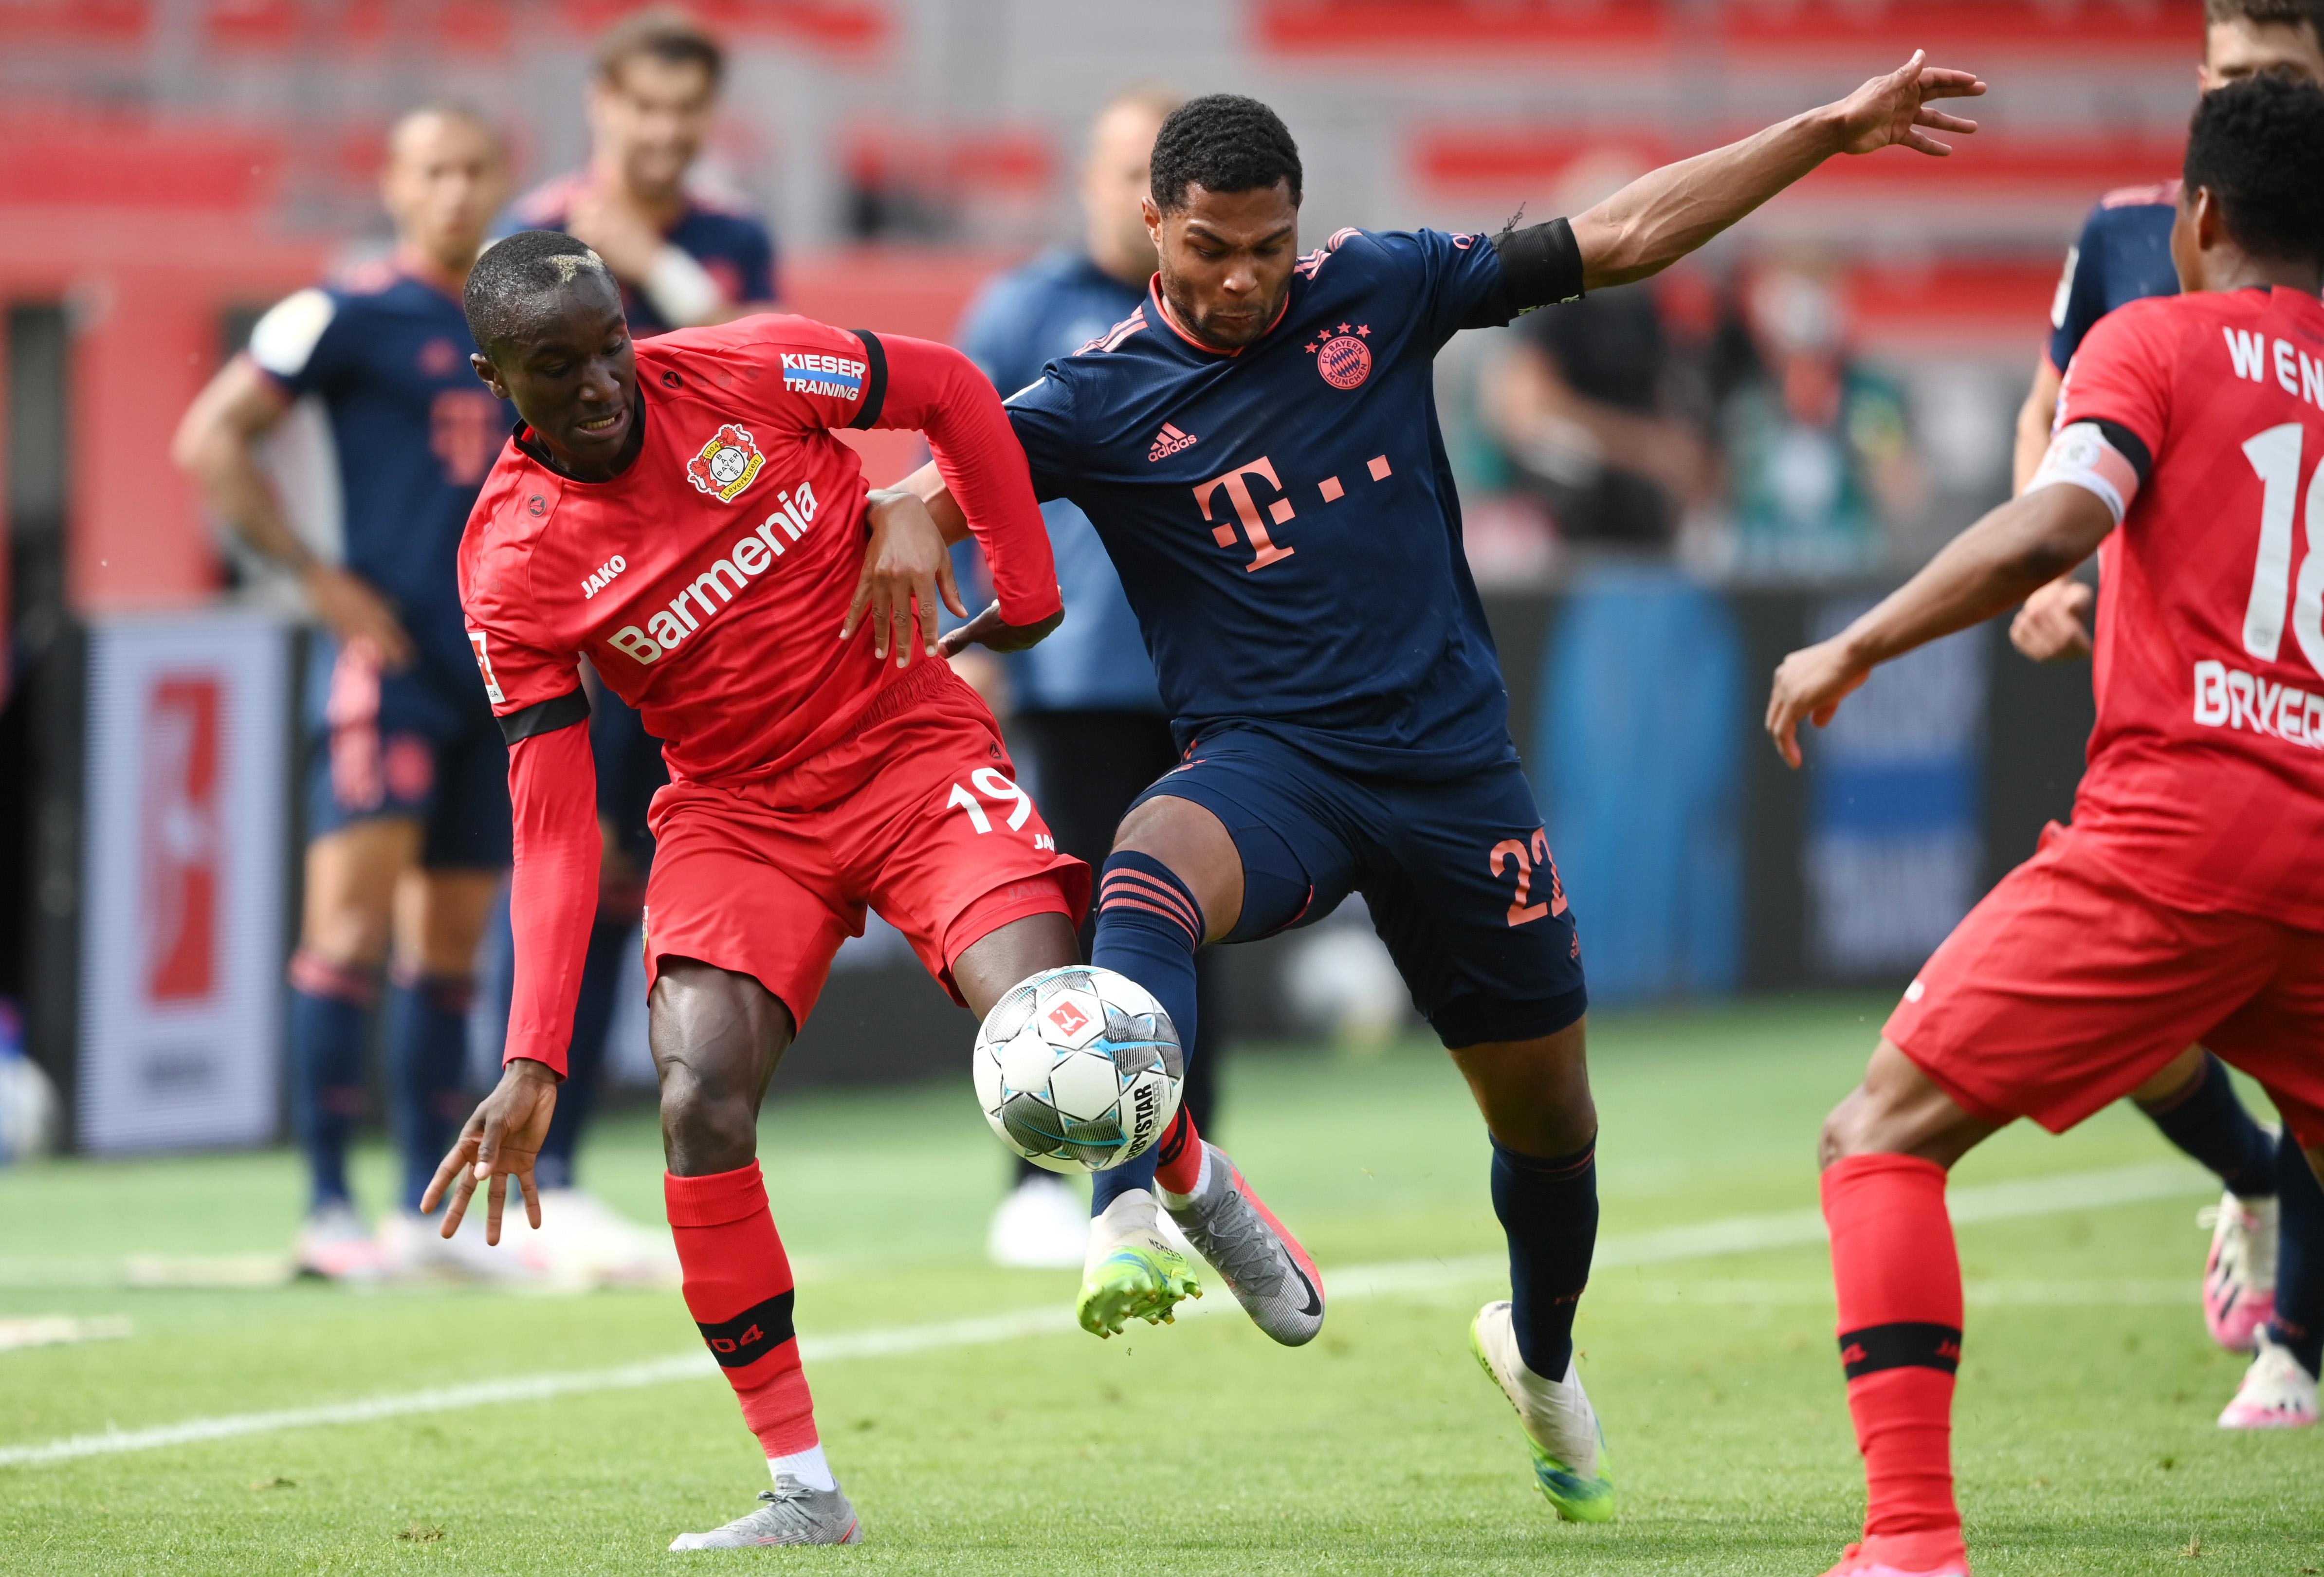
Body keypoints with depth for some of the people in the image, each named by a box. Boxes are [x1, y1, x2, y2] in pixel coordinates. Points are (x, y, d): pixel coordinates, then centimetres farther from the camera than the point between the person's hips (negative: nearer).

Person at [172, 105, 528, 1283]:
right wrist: (316, 579, -10)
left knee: (450, 943, 9)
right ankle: (327, 1209, -14)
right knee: (355, 921, -13)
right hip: (387, 657, -6)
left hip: (496, 667, 6)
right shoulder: (348, 315, -4)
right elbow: (210, 440, -6)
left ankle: (430, 1210, 14)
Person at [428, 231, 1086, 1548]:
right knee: (701, 1104, -21)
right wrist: (534, 1061, -20)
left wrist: (1026, 598, 5)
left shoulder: (749, 374, -11)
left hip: (914, 752, -1)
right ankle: (804, 1489, -11)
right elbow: (553, 824, -12)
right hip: (736, 813, 1)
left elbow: (954, 390, 5)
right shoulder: (513, 564, -10)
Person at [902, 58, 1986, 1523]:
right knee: (1151, 869, -39)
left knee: (1549, 1115, 12)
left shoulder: (1375, 291, 2)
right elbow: (939, 492, -15)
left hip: (1453, 766, 3)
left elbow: (1623, 237, 6)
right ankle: (1134, 1210, -54)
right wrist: (903, 523, -41)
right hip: (1271, 766, -3)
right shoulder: (1106, 397, -4)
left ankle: (1542, 1351, 43)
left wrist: (1830, 131, 5)